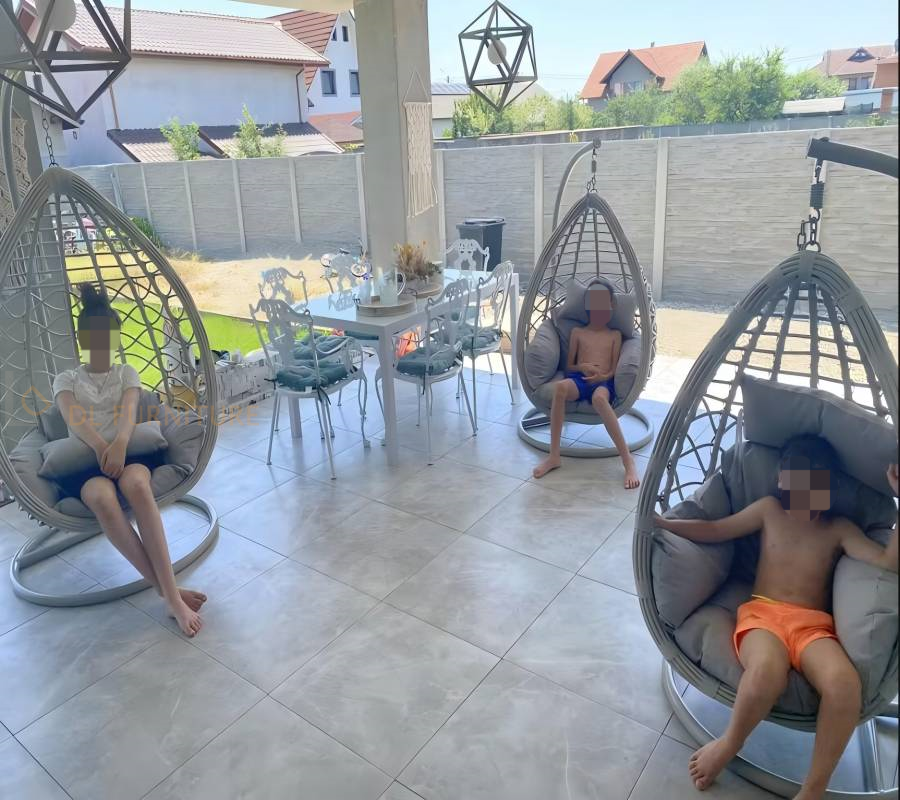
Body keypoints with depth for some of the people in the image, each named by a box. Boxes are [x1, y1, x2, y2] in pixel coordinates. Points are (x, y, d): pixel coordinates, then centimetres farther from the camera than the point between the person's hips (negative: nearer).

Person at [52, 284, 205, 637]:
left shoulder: (126, 372, 21)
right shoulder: (66, 379, 20)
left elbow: (129, 408, -2)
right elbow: (72, 416, -3)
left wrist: (120, 442, -26)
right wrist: (100, 446, -25)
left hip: (127, 450, 0)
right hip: (85, 459, 0)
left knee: (136, 485, -38)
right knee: (103, 497, -37)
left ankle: (171, 594, -43)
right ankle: (170, 593, -38)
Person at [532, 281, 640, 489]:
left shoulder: (615, 335, 21)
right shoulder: (577, 332, 22)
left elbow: (615, 368, 10)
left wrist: (604, 376, -13)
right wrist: (581, 367, -6)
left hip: (604, 382, -1)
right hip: (578, 378, 1)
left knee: (599, 398, -42)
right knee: (560, 386, -38)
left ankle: (628, 460, -38)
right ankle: (554, 456, -33)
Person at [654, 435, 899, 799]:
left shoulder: (839, 529, 12)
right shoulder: (769, 509, 12)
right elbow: (714, 530, 13)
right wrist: (662, 522, 2)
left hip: (813, 624, 1)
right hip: (762, 612, -1)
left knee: (844, 683, -35)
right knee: (766, 672, -38)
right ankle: (730, 743, -6)